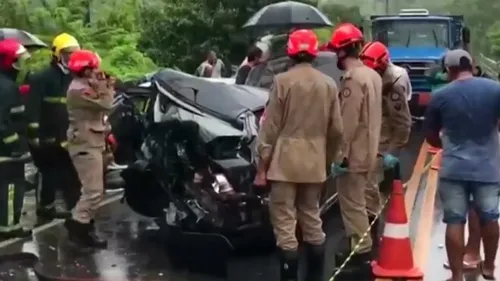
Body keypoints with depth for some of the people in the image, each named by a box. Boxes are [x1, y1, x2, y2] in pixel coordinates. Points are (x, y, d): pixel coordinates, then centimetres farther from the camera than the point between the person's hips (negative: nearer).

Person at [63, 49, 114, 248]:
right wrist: (105, 87, -10)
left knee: (91, 189, 19)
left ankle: (81, 223, 27)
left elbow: (100, 106, 15)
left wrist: (104, 87, 6)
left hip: (90, 143, 11)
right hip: (86, 144, -11)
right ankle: (78, 226, -11)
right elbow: (105, 104, -24)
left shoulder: (84, 87, 16)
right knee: (94, 190, -14)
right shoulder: (79, 90, -19)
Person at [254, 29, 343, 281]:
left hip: (285, 161, -5)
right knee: (312, 220, 16)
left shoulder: (282, 81, -8)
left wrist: (262, 164, -3)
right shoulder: (328, 84, 6)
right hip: (315, 162, 5)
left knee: (284, 224, -2)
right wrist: (327, 160, 20)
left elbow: (270, 127, -8)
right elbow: (336, 129, 7)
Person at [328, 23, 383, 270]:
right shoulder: (372, 75, 11)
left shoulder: (352, 79, -19)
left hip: (353, 155, -10)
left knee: (352, 205, -2)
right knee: (356, 202, 18)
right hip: (367, 152, 10)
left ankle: (362, 253, 2)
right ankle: (360, 250, 25)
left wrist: (341, 156, -19)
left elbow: (348, 122, -22)